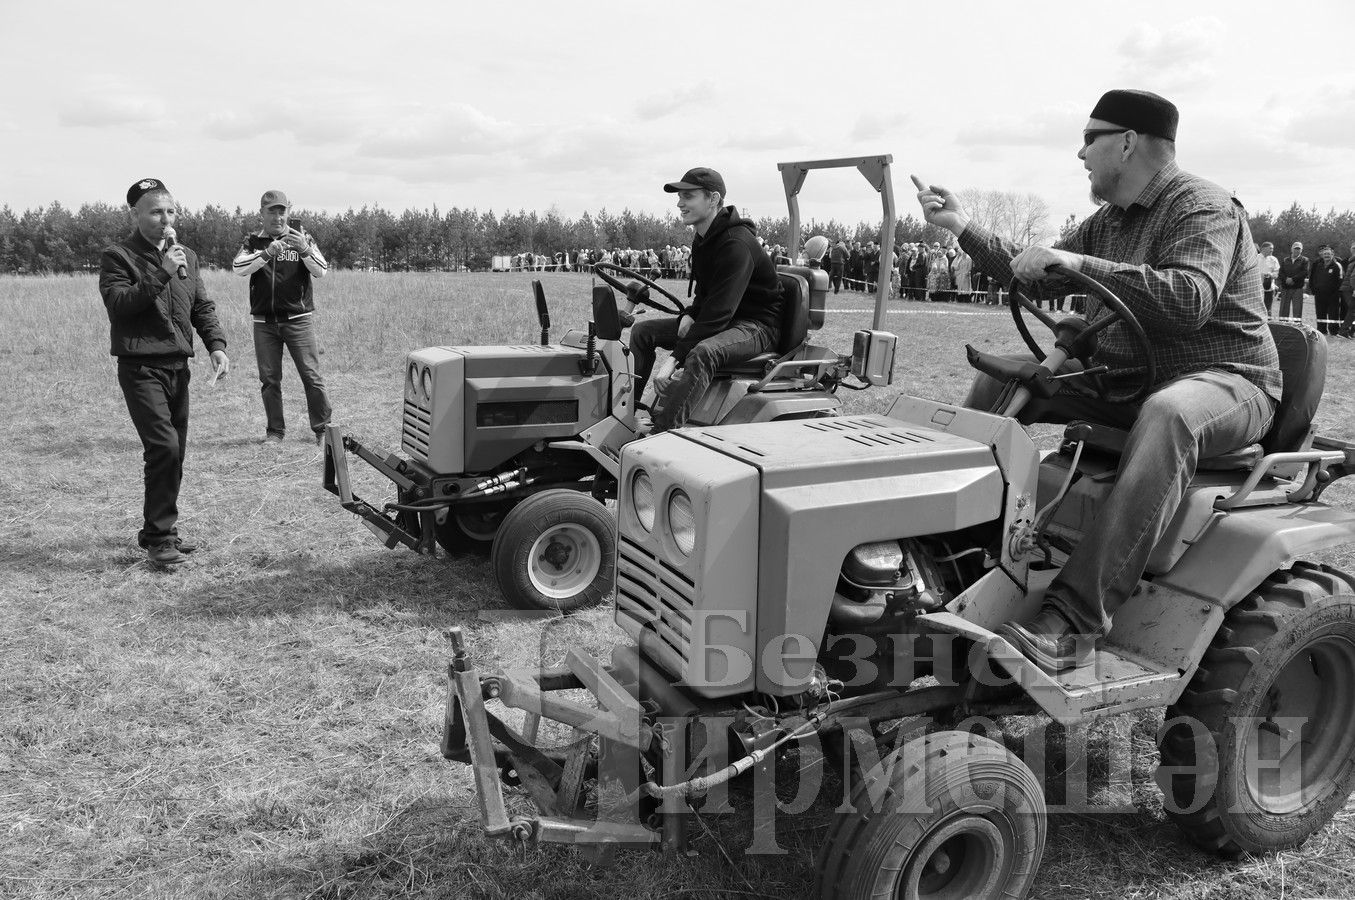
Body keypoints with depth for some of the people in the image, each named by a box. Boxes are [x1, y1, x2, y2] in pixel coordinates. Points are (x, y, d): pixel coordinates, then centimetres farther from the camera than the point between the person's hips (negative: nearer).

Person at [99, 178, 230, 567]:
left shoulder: (187, 257, 15)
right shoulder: (117, 257, -3)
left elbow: (203, 306, 15)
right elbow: (118, 304, -17)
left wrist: (216, 344, -1)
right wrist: (161, 273, -21)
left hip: (178, 366, 6)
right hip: (141, 368, -6)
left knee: (175, 452, 9)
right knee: (164, 446, -16)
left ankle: (159, 532, 22)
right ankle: (159, 538, -6)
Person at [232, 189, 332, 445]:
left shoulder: (302, 238, 6)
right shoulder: (253, 242, 9)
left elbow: (321, 272, -6)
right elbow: (238, 268, -9)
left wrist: (304, 250, -24)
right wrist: (267, 253, -24)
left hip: (298, 318, -2)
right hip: (264, 322, 2)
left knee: (311, 375, -5)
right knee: (269, 379, 5)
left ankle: (323, 429, 5)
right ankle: (275, 431, 15)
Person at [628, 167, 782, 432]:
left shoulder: (736, 245, -25)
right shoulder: (703, 238, 7)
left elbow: (719, 313, -30)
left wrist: (674, 359, -32)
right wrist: (691, 315, -3)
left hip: (757, 324, -10)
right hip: (719, 320, 10)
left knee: (702, 353, -40)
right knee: (643, 330, 3)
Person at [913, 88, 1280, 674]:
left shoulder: (1202, 206, -13)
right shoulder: (1109, 220, 13)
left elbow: (1188, 300, -31)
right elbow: (1034, 278, 18)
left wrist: (1077, 263, -32)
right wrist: (962, 227, 12)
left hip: (1223, 381, -8)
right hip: (1122, 379, 8)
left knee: (1167, 415, -42)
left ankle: (1072, 622, -48)